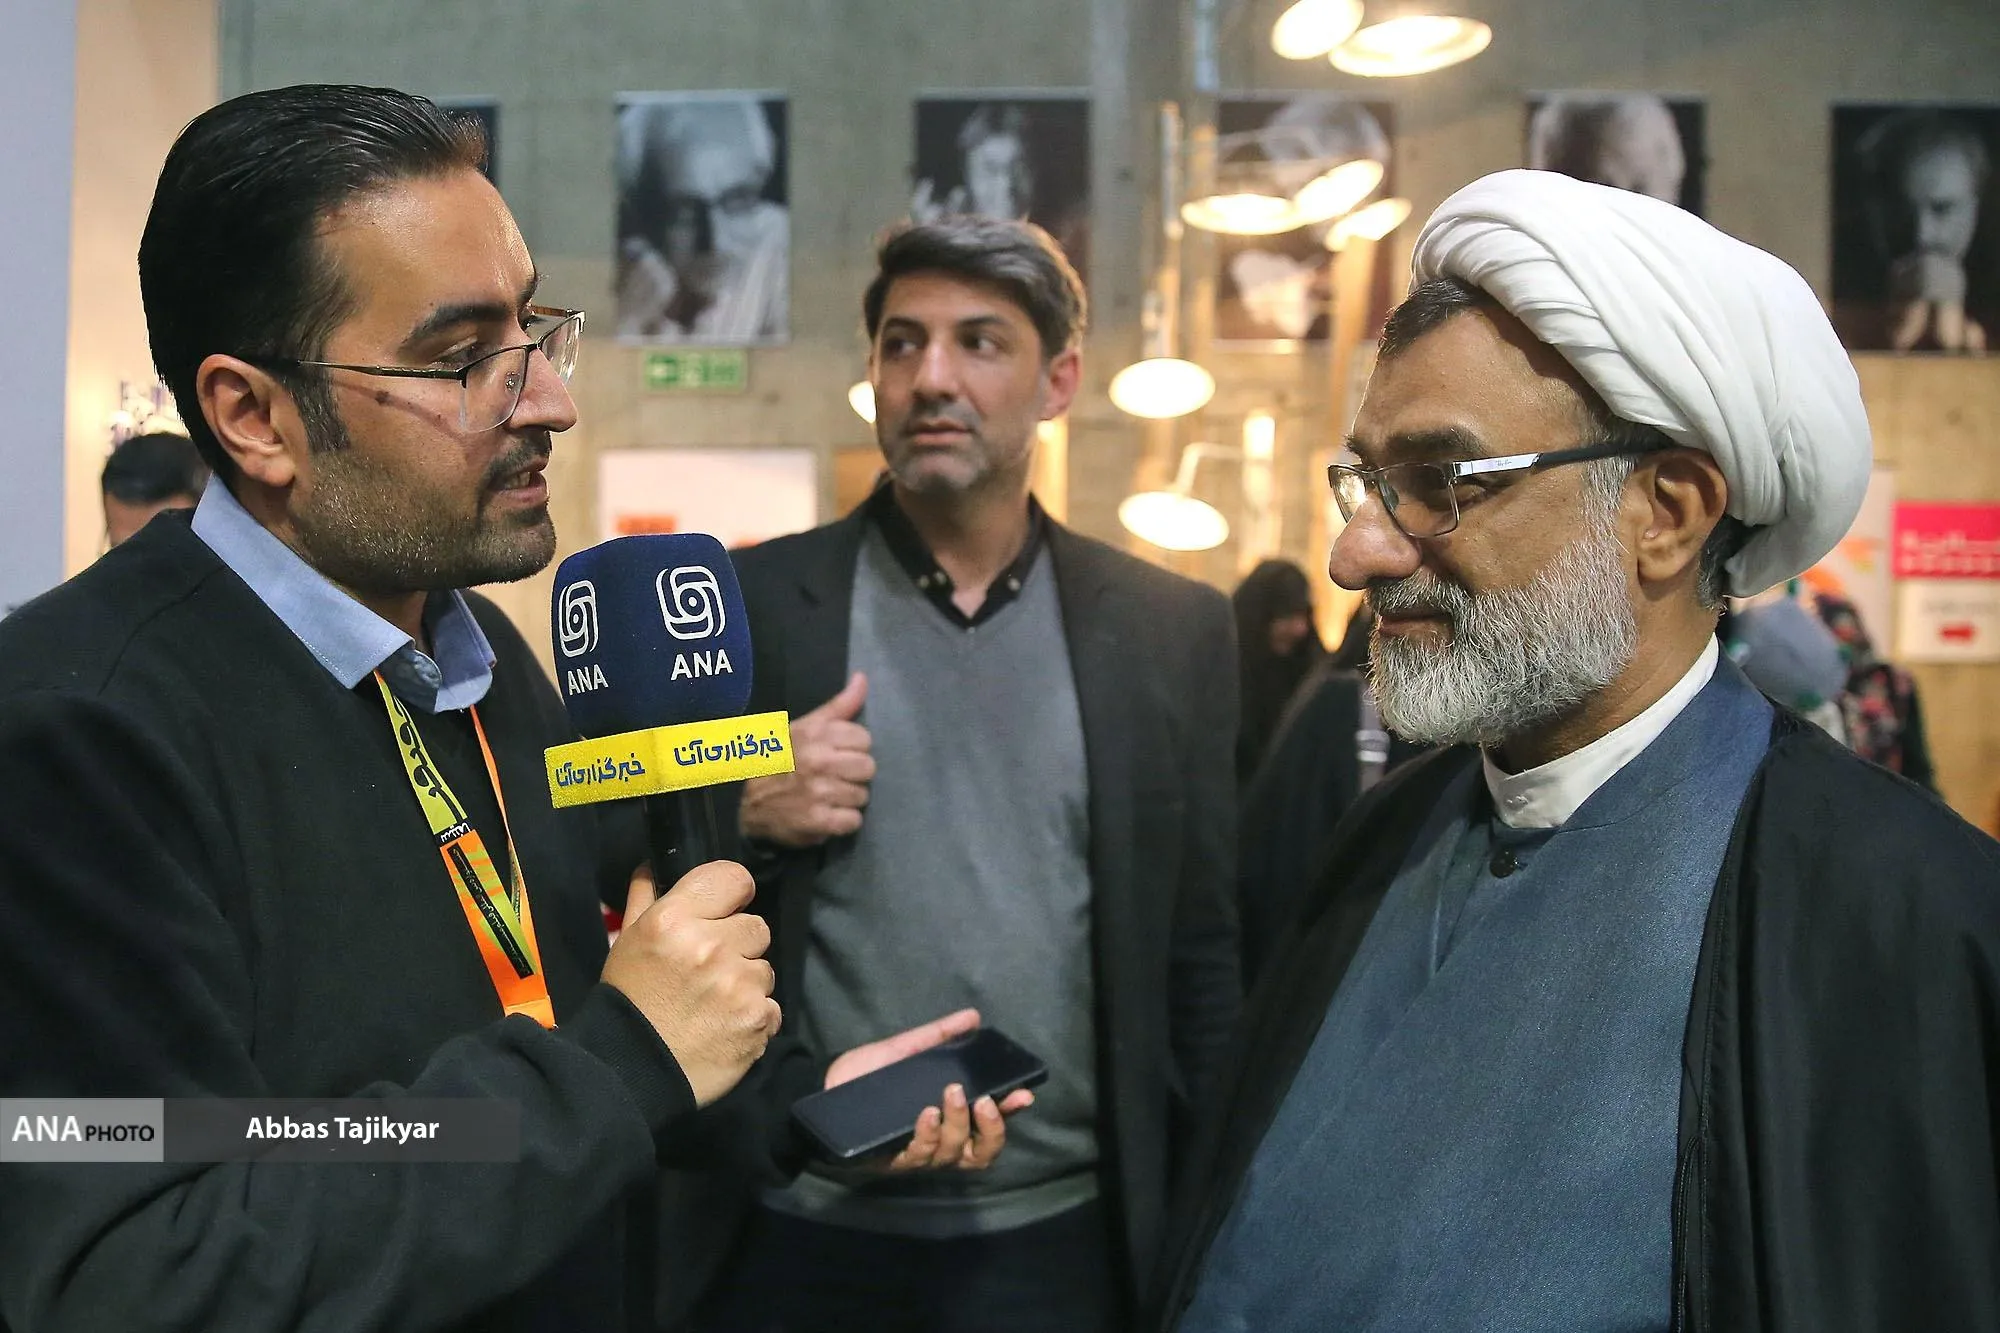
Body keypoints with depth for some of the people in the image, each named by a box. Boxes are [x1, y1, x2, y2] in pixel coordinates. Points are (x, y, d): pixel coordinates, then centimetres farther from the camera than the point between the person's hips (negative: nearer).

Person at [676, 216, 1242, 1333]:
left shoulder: (1175, 632, 1)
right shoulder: (745, 603, -3)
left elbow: (1201, 954, 5)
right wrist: (745, 817, -17)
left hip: (1064, 1237, 1)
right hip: (795, 1234, 0)